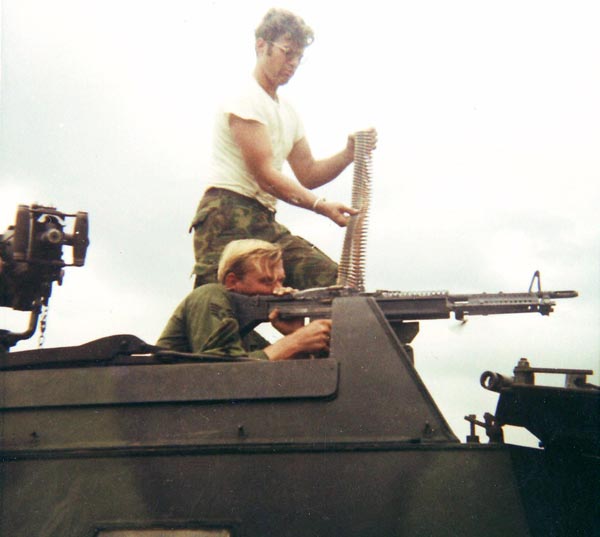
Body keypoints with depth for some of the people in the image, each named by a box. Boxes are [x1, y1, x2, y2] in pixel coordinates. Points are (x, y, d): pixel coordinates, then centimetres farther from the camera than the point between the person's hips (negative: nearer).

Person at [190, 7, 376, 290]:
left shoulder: (288, 112, 23)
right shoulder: (246, 101, -6)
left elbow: (308, 174, 22)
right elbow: (265, 176, -14)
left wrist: (349, 154, 4)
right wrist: (322, 206, -20)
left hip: (264, 222, 9)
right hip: (228, 217, -9)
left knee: (331, 279, -6)